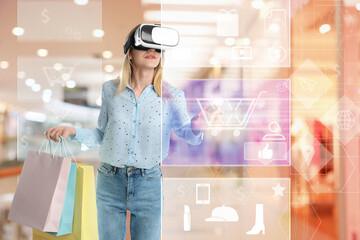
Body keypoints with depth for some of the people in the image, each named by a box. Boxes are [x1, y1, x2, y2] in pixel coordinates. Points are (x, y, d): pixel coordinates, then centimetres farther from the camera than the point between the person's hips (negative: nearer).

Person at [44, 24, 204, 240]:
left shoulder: (172, 96, -5)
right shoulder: (110, 89, 0)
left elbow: (187, 134, 1)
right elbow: (102, 135, 9)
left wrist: (197, 127, -21)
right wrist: (73, 132, -6)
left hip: (150, 184, -1)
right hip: (110, 183, 2)